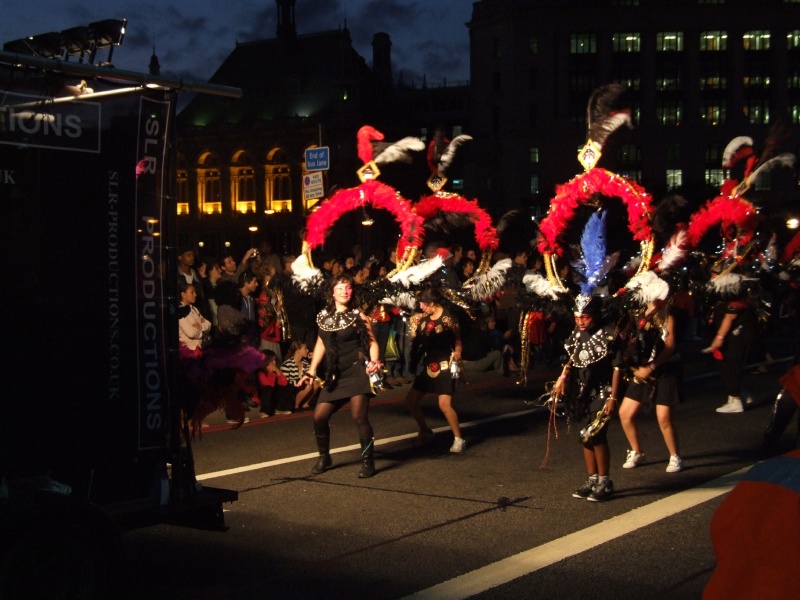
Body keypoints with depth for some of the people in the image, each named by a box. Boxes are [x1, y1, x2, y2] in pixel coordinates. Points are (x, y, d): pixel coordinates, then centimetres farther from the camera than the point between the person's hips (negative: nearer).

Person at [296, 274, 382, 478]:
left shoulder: (358, 316, -2)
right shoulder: (323, 316, 10)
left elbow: (372, 341, -1)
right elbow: (321, 344, 18)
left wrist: (374, 361, -20)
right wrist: (311, 371, 15)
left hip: (357, 370, -5)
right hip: (335, 375, 5)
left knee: (359, 416, -13)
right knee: (319, 416, 1)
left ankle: (368, 461, 1)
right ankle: (324, 457, 22)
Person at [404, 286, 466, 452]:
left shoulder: (447, 318, -13)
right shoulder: (424, 318, 6)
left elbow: (458, 341, -9)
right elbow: (416, 341, 11)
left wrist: (457, 353, -25)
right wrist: (414, 326, -3)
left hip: (444, 367, -7)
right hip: (428, 366, 7)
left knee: (444, 404, -18)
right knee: (411, 401, 7)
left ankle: (458, 439, -3)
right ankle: (425, 432, 27)